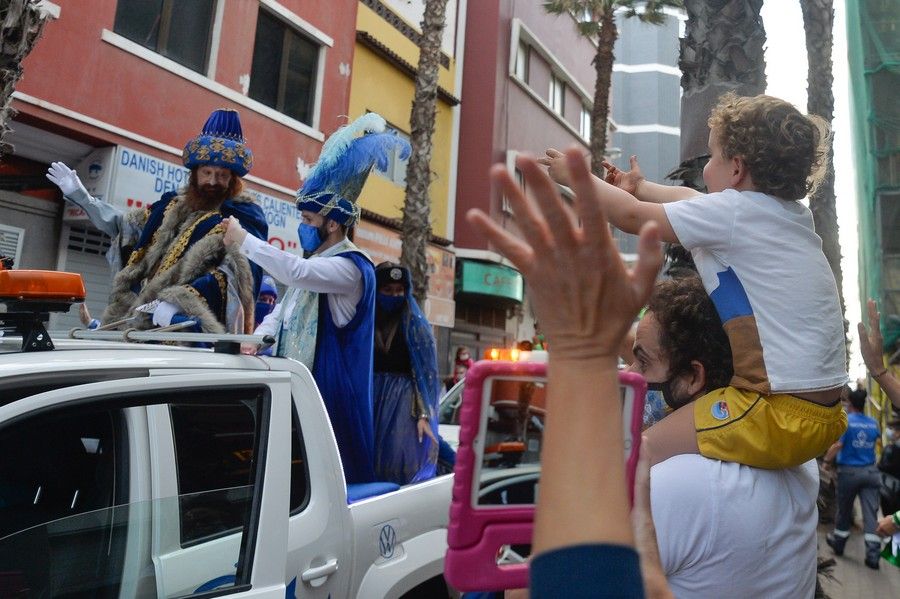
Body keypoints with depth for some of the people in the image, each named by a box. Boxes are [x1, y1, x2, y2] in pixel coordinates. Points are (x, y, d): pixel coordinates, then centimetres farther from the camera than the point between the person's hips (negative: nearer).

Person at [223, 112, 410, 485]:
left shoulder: (350, 267, -14)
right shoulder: (314, 263, 17)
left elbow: (295, 271, -30)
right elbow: (285, 308, 20)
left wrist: (243, 241, -19)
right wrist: (257, 338, 2)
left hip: (328, 388, -9)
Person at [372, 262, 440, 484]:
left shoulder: (416, 326, 1)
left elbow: (425, 374, -4)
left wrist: (423, 415, -13)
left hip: (404, 401, -3)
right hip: (369, 398, 3)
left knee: (402, 465, -4)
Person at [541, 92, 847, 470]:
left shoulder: (735, 209, -11)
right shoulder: (792, 212, 13)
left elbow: (633, 217, -5)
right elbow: (691, 200, 28)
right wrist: (640, 188, 41)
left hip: (779, 416, -10)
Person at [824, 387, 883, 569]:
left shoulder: (845, 421, -12)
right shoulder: (873, 423, 4)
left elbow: (837, 445, -20)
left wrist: (827, 460, -6)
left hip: (850, 471, -3)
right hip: (870, 472, 3)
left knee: (844, 509, 13)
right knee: (871, 512, 1)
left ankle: (838, 542, 28)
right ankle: (873, 554, -3)